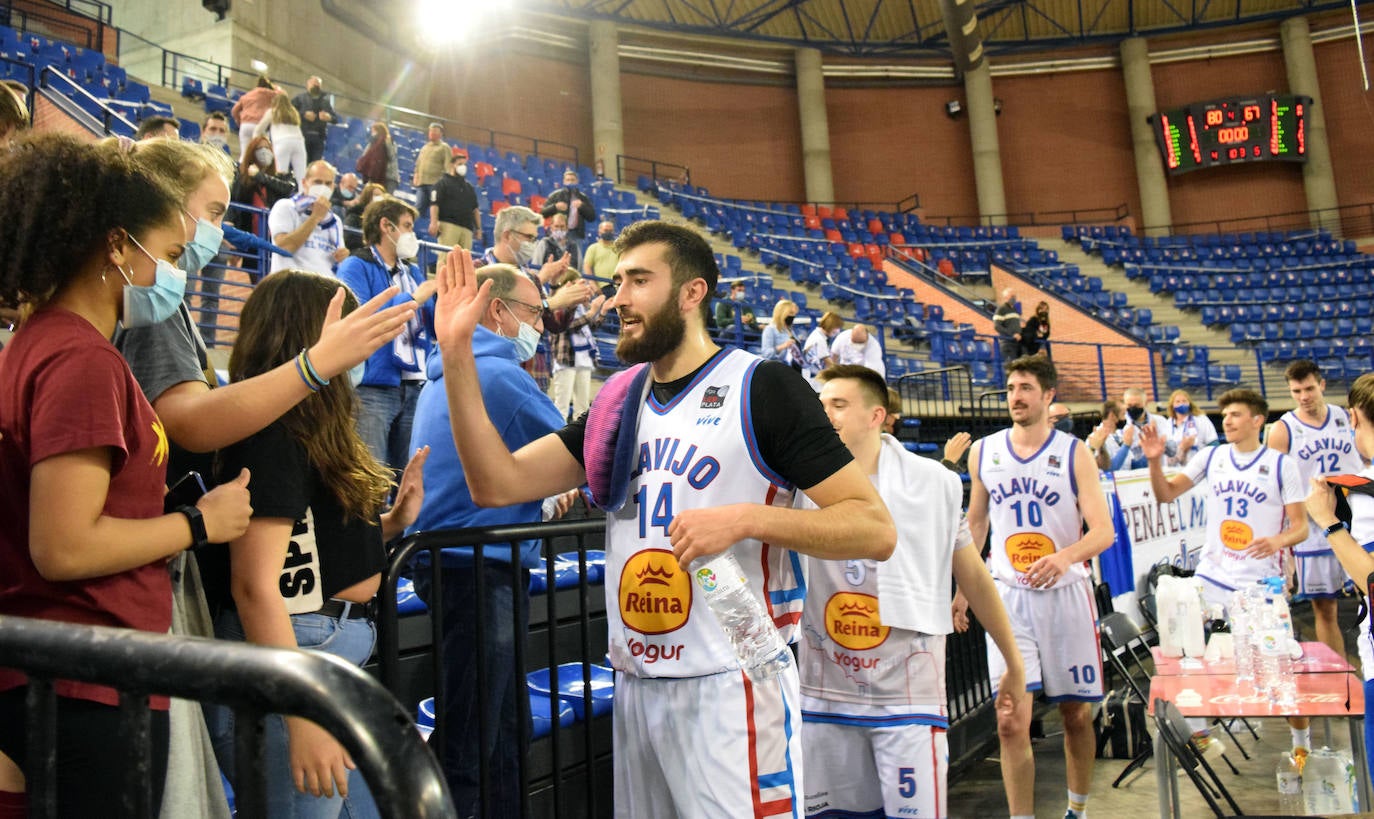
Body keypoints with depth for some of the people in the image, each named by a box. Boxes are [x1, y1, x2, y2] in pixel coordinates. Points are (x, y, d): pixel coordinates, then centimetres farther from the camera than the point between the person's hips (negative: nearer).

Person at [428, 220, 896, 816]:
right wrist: (457, 351, -4)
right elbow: (498, 482, 1)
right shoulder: (616, 402, 10)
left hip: (730, 683, -5)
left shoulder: (761, 388, -8)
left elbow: (875, 530, -12)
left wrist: (747, 518, -24)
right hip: (634, 685, 6)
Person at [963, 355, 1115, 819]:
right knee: (1011, 723, -7)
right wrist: (963, 588, 11)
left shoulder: (1075, 454, -4)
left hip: (1066, 594, 0)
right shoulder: (983, 453, 3)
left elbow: (1103, 531, -10)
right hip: (1008, 596, 1)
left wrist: (1065, 556, -30)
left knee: (1076, 714, 13)